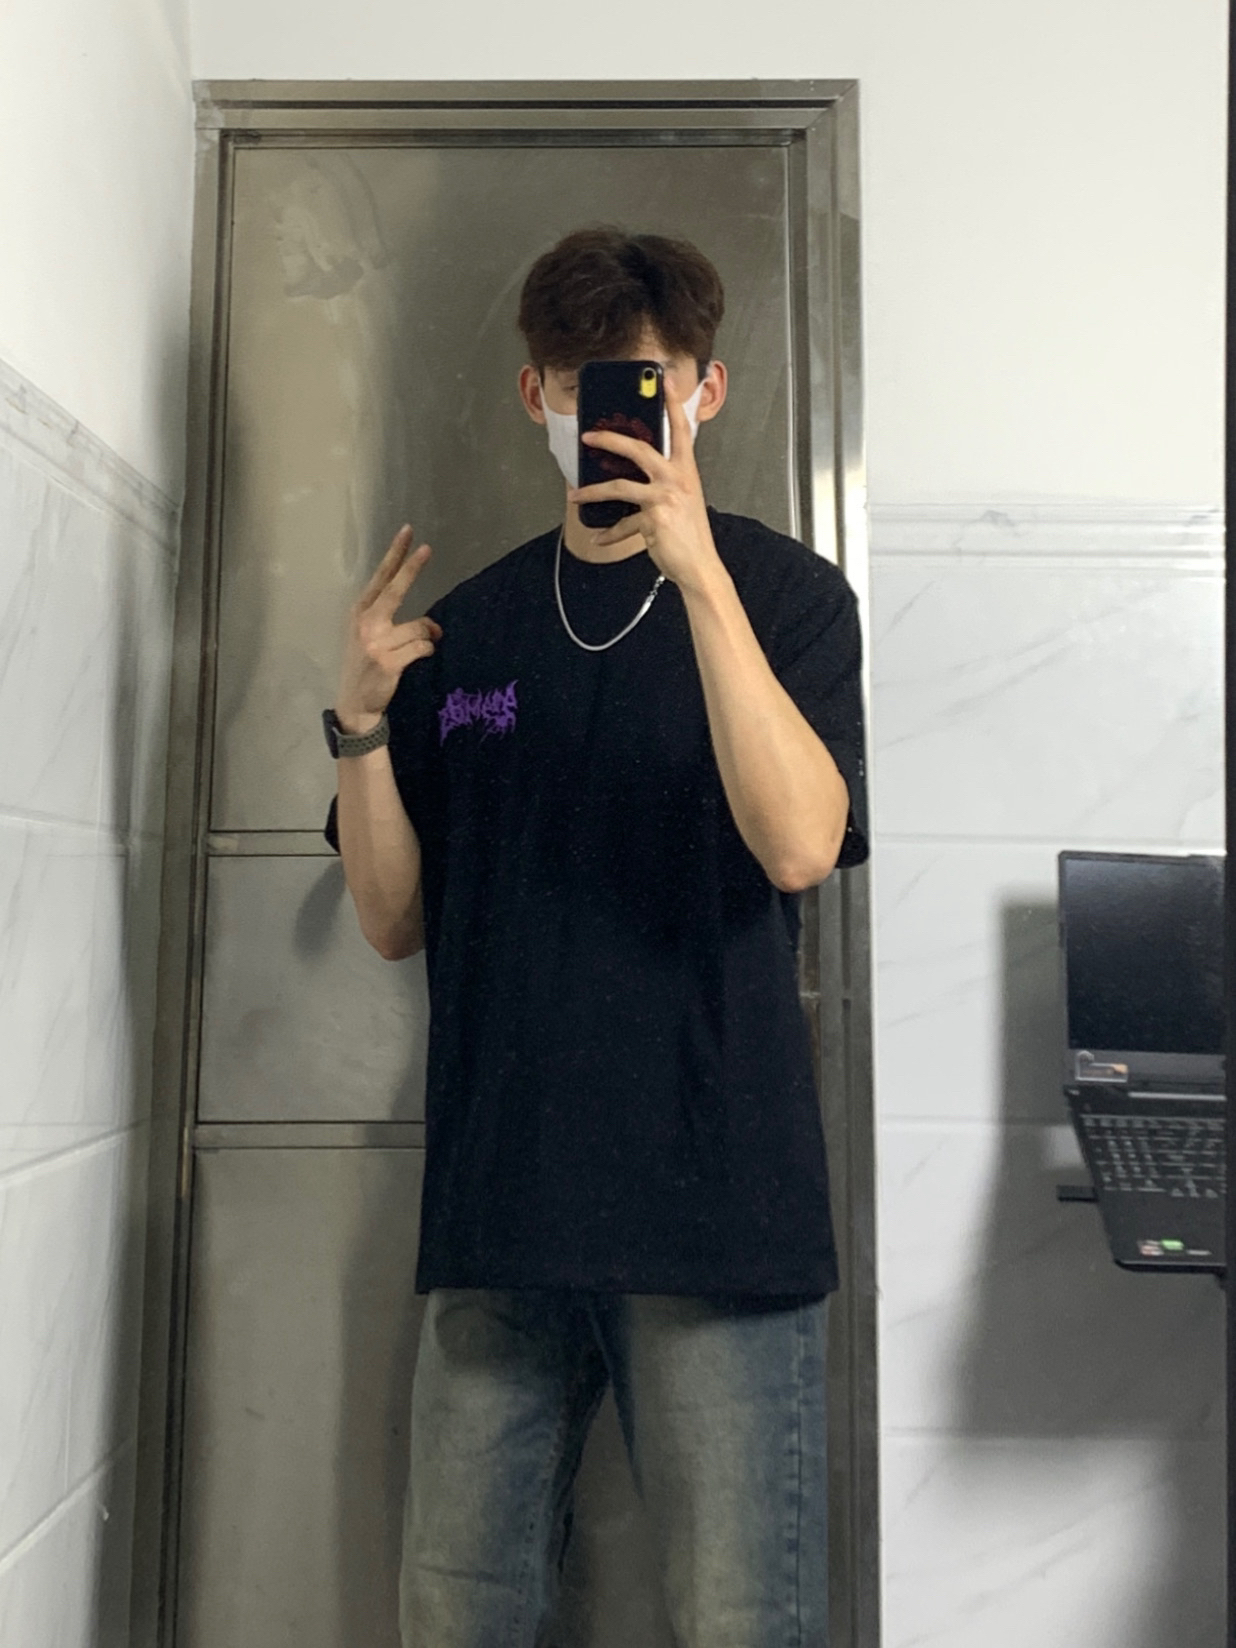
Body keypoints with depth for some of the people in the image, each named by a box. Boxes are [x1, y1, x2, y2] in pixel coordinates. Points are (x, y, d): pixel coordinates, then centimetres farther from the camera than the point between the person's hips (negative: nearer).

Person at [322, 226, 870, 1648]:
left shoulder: (786, 592, 2)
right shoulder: (472, 624, 12)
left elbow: (797, 845, -15)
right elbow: (395, 922, 10)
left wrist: (698, 571, -21)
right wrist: (363, 720, -5)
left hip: (713, 1200, -3)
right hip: (498, 1204, 4)